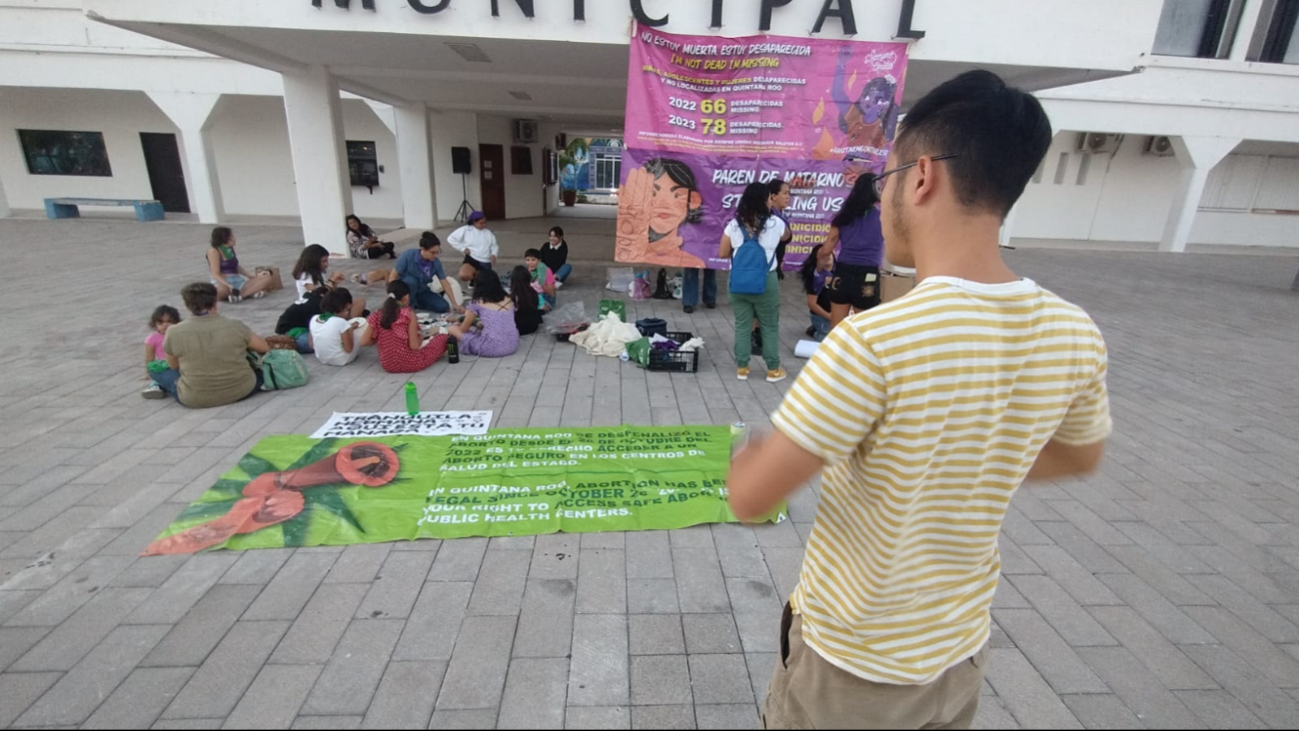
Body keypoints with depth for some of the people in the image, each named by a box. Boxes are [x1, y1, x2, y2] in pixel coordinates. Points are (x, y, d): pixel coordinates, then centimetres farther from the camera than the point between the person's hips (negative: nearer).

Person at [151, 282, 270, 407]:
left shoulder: (174, 332, -8)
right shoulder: (235, 326, -10)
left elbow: (173, 366, 7)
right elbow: (265, 348, 3)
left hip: (194, 399, 0)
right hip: (242, 391, 0)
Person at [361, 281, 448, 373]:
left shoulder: (377, 315, -2)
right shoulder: (408, 314, -14)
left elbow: (363, 342, -5)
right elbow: (414, 346, -17)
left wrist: (378, 340, 13)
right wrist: (421, 337, 3)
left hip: (387, 365, 5)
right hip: (410, 364, -4)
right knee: (442, 338, 14)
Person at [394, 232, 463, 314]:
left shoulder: (436, 263, -16)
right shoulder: (408, 255, -26)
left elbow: (445, 283, -10)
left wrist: (455, 304, -11)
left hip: (421, 291, 4)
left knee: (443, 306, -12)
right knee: (411, 281, -37)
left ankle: (416, 303, 9)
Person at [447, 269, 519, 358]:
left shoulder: (477, 303, 1)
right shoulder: (509, 300, 12)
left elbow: (463, 329, 13)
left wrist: (457, 326, 36)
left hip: (491, 348, -5)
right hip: (513, 344, 5)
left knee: (453, 329, 10)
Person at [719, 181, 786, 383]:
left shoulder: (734, 225, -2)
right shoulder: (775, 224, -5)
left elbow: (723, 254, 3)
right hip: (766, 281, -2)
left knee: (742, 325, 11)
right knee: (770, 327, 11)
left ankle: (742, 368, 18)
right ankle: (773, 370, 19)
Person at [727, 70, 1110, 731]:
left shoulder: (873, 340, -34)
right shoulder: (1075, 336, -13)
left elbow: (749, 497, -26)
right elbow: (1079, 457, 8)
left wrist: (751, 452, -5)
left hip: (851, 667, -5)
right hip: (961, 654, 5)